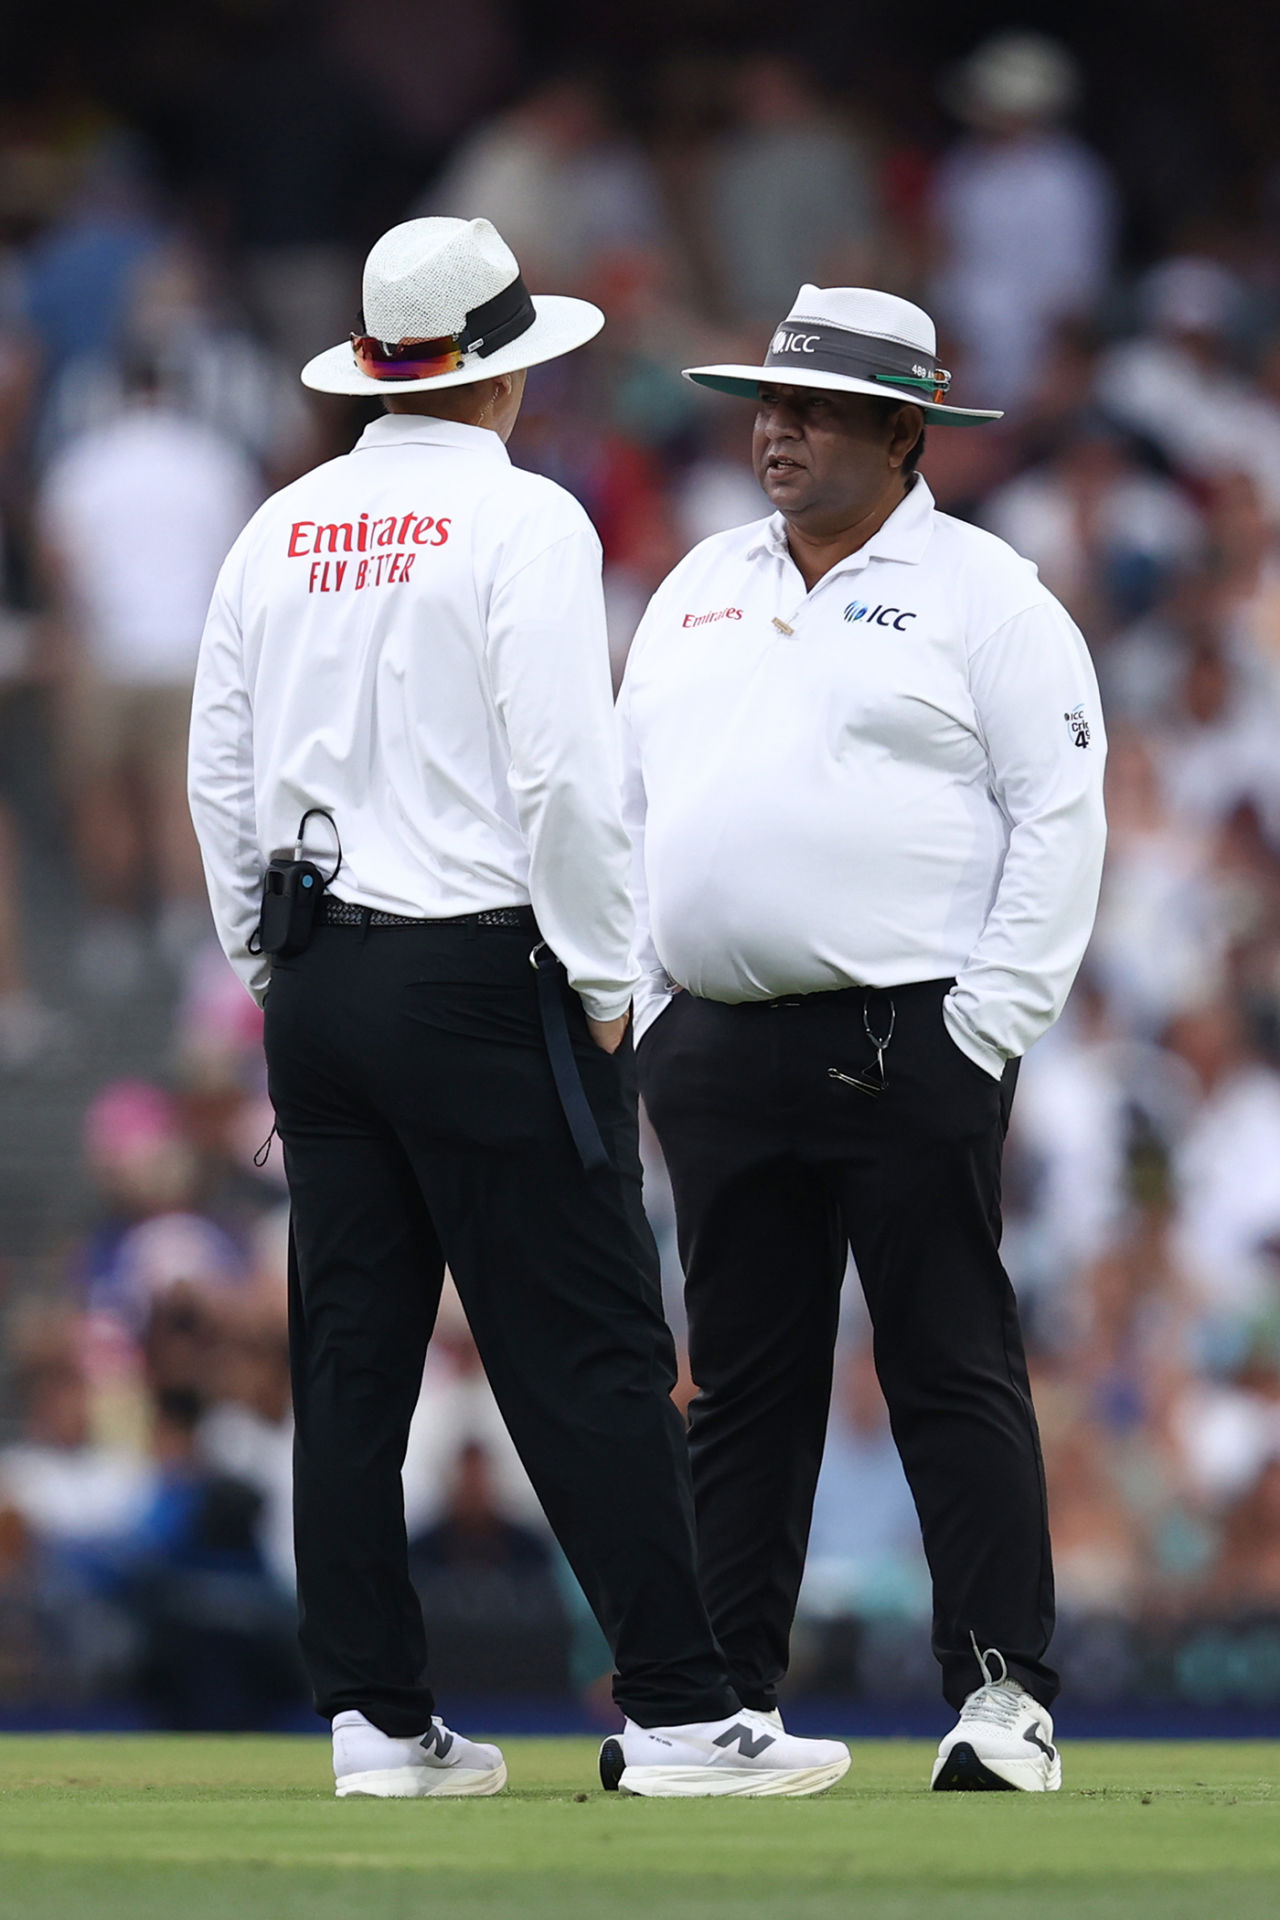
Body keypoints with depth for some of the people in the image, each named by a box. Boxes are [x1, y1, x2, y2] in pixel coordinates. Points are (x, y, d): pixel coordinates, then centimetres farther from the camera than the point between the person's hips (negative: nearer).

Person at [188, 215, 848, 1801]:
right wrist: (603, 986, -7)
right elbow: (566, 776, -15)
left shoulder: (283, 529, 9)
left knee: (349, 1364, 7)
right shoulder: (522, 522, -9)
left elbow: (220, 771, 12)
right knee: (587, 1358, -5)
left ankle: (375, 1715, 7)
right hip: (484, 964, -6)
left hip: (320, 976, 6)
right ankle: (677, 1713, -6)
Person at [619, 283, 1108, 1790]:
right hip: (714, 1049, 6)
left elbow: (1059, 815, -6)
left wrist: (987, 1026, -12)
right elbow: (625, 805, 20)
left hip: (910, 1042, -5)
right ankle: (723, 1696, 11)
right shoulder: (699, 592, 17)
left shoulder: (983, 593, 0)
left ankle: (1003, 1694, -6)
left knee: (953, 1373, -6)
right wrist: (650, 1010, 10)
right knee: (742, 1382, 7)